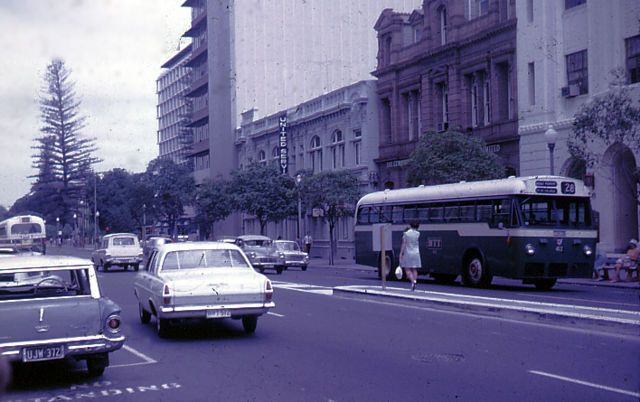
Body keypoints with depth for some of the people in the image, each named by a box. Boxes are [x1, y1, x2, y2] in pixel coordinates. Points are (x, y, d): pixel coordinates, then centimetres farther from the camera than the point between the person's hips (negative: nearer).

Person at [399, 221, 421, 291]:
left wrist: (401, 254, -9)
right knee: (414, 270, 8)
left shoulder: (406, 234, -8)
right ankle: (414, 281, -2)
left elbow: (403, 244, -11)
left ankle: (413, 281, -20)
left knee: (407, 270, 0)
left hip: (407, 253, -3)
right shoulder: (418, 234, -1)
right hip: (415, 253, 3)